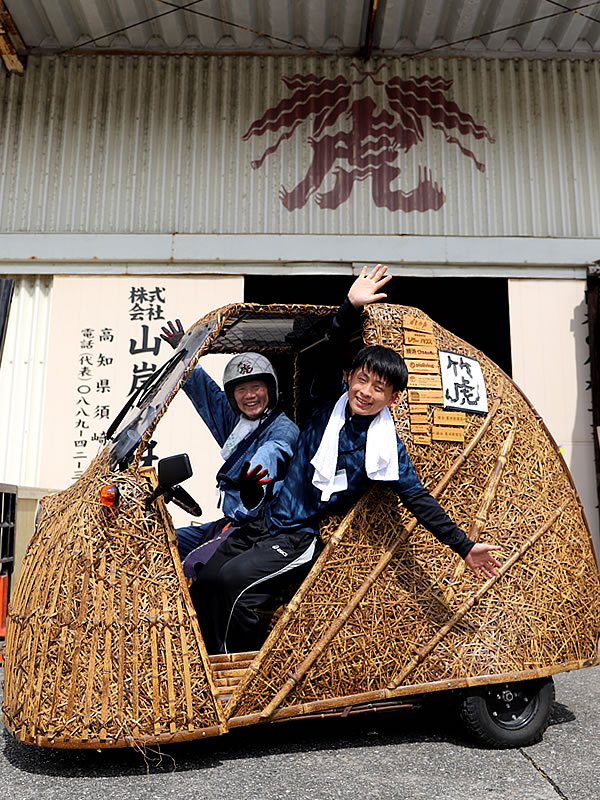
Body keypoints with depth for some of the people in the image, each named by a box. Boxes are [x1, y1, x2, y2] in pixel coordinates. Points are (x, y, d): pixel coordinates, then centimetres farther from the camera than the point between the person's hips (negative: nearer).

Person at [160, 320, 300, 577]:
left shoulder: (284, 430, -12)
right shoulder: (237, 422, 12)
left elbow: (274, 453, -35)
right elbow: (207, 392, 28)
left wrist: (251, 489, -57)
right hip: (229, 523, 9)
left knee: (194, 564, -29)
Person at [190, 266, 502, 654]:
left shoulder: (386, 446, -9)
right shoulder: (330, 402, 1)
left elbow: (419, 501, -8)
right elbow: (330, 354, -4)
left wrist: (465, 547, -11)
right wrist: (351, 307, -17)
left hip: (299, 540, -5)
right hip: (264, 521, 5)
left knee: (235, 581, -26)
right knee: (204, 586, 1)